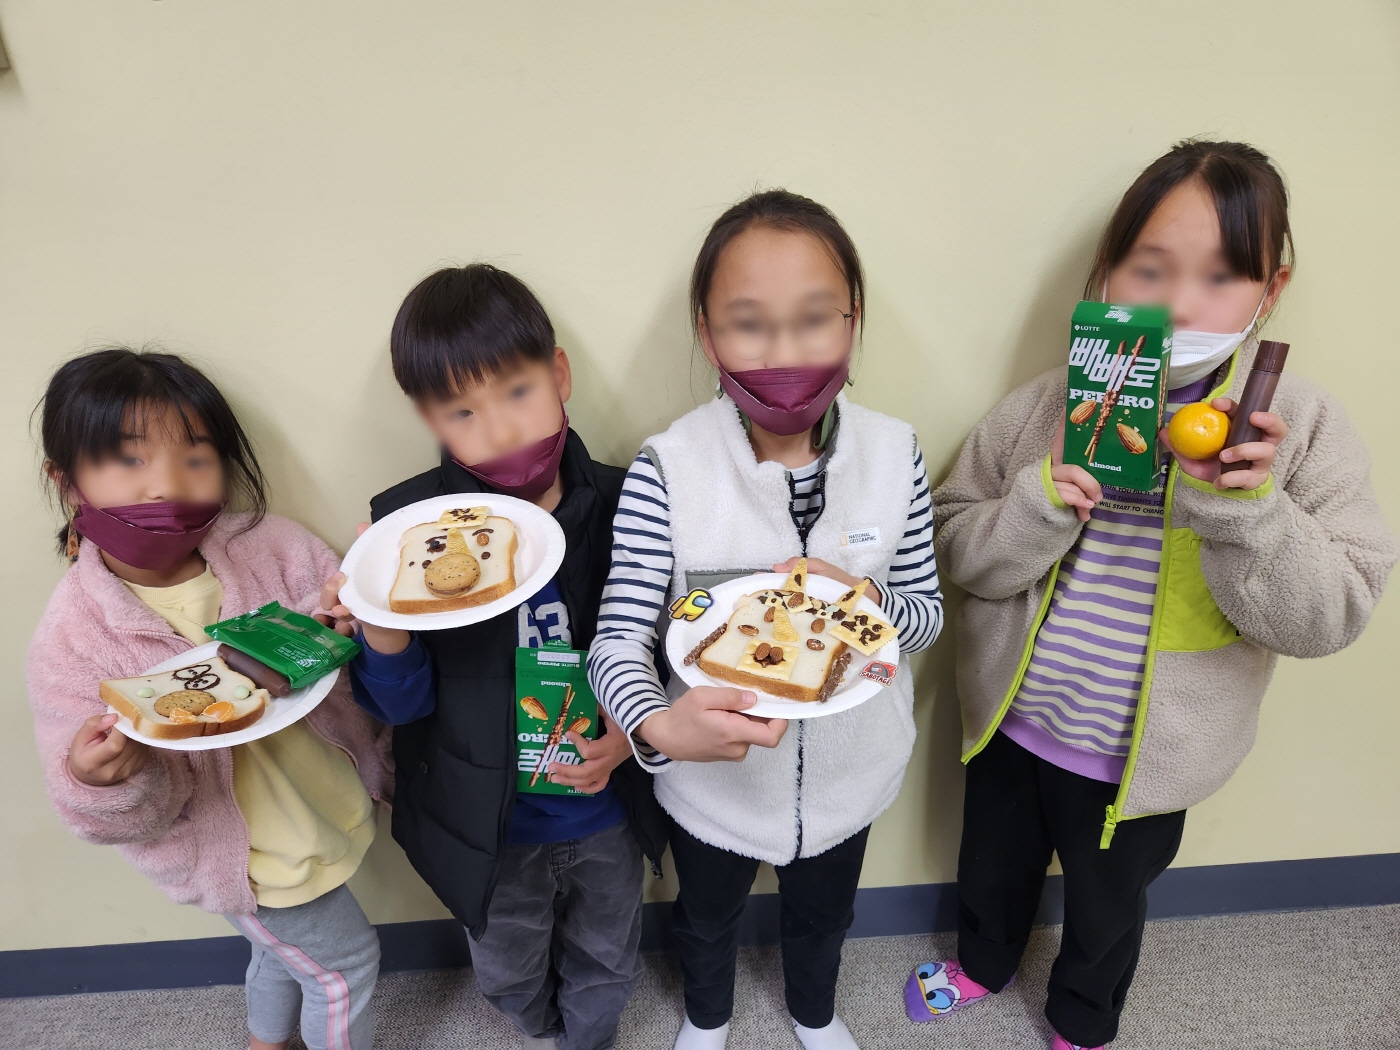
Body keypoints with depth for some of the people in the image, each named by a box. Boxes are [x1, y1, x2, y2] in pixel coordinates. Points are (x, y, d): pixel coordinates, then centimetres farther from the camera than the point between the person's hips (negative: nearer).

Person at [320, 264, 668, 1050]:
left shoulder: (621, 507, -17)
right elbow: (404, 704, -15)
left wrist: (631, 734, -21)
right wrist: (379, 628, -34)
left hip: (607, 810, 1)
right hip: (491, 824, 0)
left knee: (606, 968, 28)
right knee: (508, 973, 30)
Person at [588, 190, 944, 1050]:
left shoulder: (895, 453, -17)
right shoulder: (668, 468, -25)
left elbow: (929, 613, -7)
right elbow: (618, 639, -24)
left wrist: (867, 601, -29)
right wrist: (658, 725, -45)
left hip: (849, 765, 2)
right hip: (713, 771, -1)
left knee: (823, 913, 32)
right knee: (709, 915, 29)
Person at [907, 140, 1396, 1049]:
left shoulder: (1301, 427, -15)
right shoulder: (1049, 404, -12)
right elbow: (957, 547, -10)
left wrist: (1247, 511, -34)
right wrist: (1041, 505, -29)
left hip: (1143, 758, -1)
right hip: (1011, 724, 1)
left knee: (1109, 906, 26)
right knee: (993, 867, 27)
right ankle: (984, 962, 60)